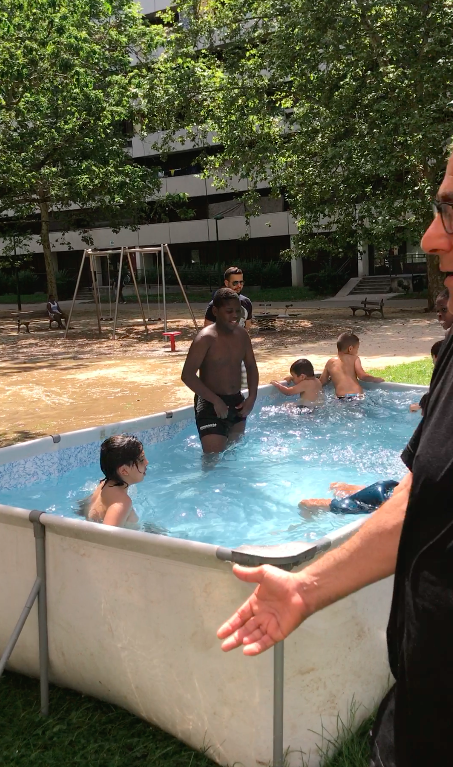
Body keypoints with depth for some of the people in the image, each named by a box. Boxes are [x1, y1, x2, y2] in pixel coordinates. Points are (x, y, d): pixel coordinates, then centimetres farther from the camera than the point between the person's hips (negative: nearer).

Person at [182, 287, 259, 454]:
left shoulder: (242, 334, 4)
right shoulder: (206, 338, -17)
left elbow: (251, 367, 16)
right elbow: (187, 375, -22)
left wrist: (252, 396, 1)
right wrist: (216, 401, -24)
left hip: (237, 402, 7)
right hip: (211, 404, -7)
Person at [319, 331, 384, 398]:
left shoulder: (330, 362, 17)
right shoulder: (354, 358, 9)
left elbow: (321, 382, 21)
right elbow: (362, 376, -1)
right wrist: (376, 379, 13)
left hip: (341, 397, 2)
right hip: (357, 395, -2)